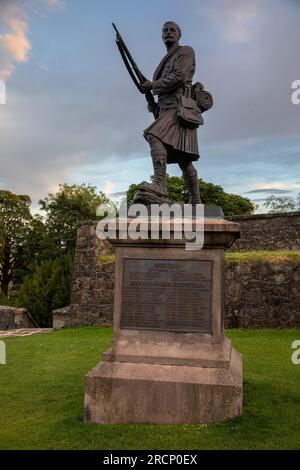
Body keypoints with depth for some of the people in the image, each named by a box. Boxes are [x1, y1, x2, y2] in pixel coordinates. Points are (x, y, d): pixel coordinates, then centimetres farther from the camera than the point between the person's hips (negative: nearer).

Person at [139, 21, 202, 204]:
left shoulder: (186, 51, 5)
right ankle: (196, 201, 2)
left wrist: (153, 85, -5)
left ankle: (159, 184, -42)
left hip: (179, 107, -8)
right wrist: (154, 105, 12)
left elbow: (179, 77, -11)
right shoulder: (166, 60, 30)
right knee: (182, 158, 2)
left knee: (154, 136, -29)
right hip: (166, 108, 8)